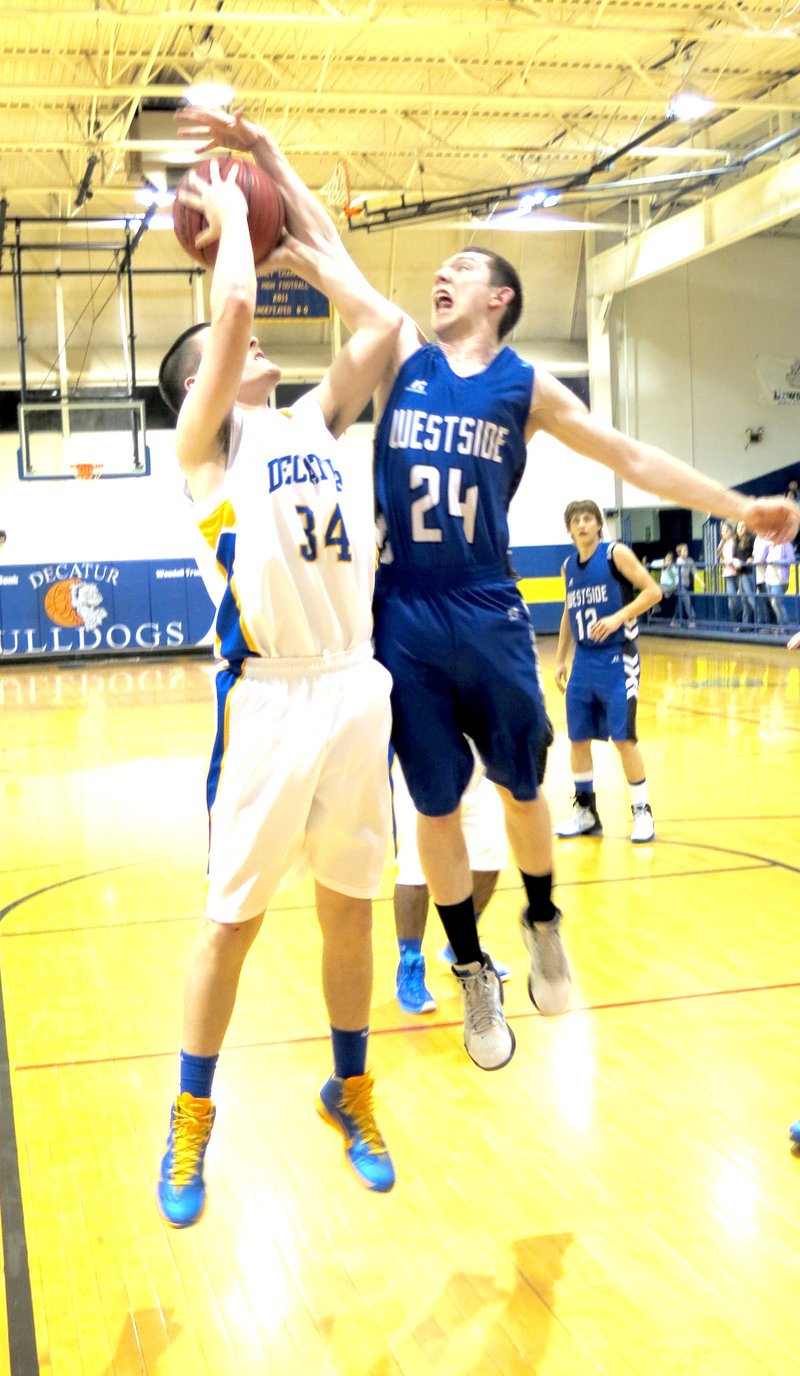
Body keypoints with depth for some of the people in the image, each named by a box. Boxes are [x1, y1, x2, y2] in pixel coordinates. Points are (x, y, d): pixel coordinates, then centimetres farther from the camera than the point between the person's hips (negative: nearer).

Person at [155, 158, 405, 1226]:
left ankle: (349, 1091, 32)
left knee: (350, 908, 14)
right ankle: (192, 1120, 21)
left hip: (356, 689, 5)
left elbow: (382, 324, 13)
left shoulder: (315, 420, 18)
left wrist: (304, 249, 19)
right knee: (233, 920, 4)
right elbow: (234, 306, -12)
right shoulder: (208, 438, 1)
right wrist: (229, 215, 4)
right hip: (269, 697, -5)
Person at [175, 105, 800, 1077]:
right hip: (406, 619, 1)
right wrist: (268, 156, -3)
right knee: (435, 807, 7)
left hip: (489, 617, 0)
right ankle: (473, 973, 23)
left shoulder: (526, 387, 2)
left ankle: (543, 922, 39)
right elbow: (328, 250, 3)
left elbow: (632, 459, 6)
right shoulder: (403, 356, 5)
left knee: (521, 789, 11)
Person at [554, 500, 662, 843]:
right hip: (583, 660, 6)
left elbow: (653, 590, -12)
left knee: (623, 737, -7)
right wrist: (560, 660, 16)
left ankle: (642, 812, 6)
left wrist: (618, 617, -23)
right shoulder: (569, 566, 11)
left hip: (616, 657, -6)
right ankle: (585, 811, 19)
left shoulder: (616, 553, -6)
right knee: (578, 737, 7)